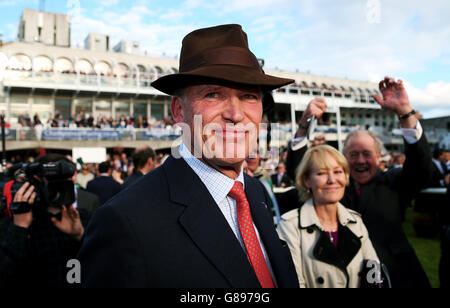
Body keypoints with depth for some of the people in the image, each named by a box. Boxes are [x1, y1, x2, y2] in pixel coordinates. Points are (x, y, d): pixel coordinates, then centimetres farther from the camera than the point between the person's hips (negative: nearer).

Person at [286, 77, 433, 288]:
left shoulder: (392, 183, 0)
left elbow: (422, 170, -18)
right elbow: (296, 168, -5)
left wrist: (405, 112, -29)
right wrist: (304, 123, -20)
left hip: (394, 276, 0)